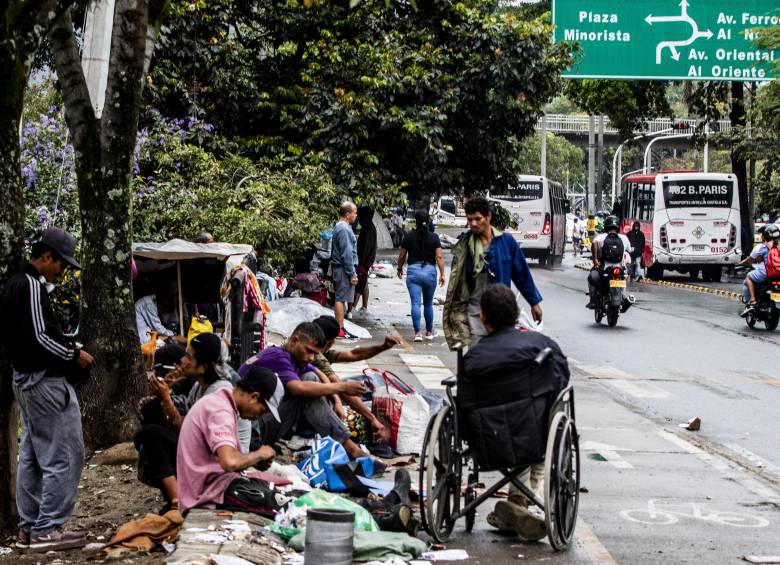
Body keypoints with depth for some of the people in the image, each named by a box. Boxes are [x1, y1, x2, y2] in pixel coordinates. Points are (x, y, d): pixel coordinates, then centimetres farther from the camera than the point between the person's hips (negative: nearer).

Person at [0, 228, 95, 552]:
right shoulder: (32, 286, -17)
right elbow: (39, 337, -23)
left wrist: (66, 351, 13)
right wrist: (74, 355, -11)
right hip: (45, 380, -11)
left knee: (31, 457, 14)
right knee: (63, 456, -6)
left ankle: (28, 529, 19)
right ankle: (47, 530, -4)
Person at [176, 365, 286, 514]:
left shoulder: (221, 401, 12)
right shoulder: (221, 411, -19)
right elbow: (230, 462, -34)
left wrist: (255, 461, 2)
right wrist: (259, 454, -15)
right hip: (210, 490, -11)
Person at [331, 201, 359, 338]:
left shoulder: (339, 227, 16)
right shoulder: (344, 229, -17)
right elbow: (347, 254, -20)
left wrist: (352, 272, 23)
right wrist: (352, 274, -18)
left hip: (338, 268, 11)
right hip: (344, 269, -11)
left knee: (340, 298, 12)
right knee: (341, 298, -8)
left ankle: (340, 328, 17)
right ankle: (340, 329, -6)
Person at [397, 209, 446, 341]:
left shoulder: (409, 236, -1)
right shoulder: (434, 237, 0)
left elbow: (402, 256, 5)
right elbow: (439, 257, -7)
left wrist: (399, 268, 22)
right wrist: (442, 274, -4)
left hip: (413, 271, -1)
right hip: (430, 271, 1)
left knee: (416, 303, -4)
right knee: (428, 304, 15)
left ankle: (417, 333, -13)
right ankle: (429, 332, 25)